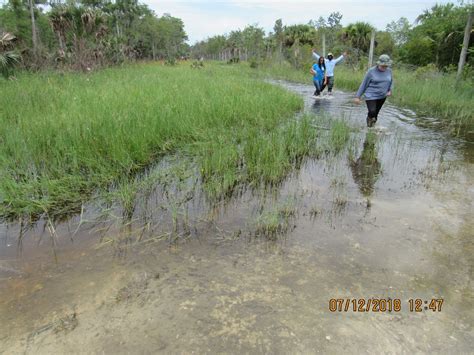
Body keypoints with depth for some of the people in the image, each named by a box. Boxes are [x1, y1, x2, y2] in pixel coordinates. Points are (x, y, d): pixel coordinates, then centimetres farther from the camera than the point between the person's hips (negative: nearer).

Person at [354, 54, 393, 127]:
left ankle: (371, 125, 26)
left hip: (382, 97, 4)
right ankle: (370, 118, 11)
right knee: (372, 112, -21)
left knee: (376, 113, 9)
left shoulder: (389, 71, 3)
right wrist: (358, 96, -5)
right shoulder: (371, 71, -9)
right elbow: (364, 84, -4)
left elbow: (391, 82, 20)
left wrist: (390, 90, 1)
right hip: (371, 96, -4)